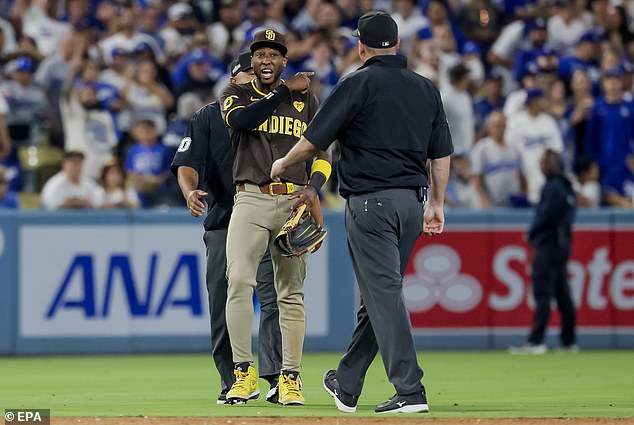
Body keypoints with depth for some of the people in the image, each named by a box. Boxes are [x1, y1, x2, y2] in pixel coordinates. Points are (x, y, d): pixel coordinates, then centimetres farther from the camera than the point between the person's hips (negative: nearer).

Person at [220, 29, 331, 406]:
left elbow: (323, 152, 11)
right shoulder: (236, 95, 9)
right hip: (251, 200, -1)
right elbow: (241, 121, -15)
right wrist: (286, 91, -13)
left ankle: (291, 378, 6)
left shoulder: (306, 99, 13)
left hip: (293, 202, 1)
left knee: (291, 291, 2)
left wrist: (315, 187, -8)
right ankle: (244, 375, -12)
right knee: (239, 281, -15)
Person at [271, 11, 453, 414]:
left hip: (370, 202, -6)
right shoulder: (426, 89, 10)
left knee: (383, 293, -8)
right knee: (378, 293, 15)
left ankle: (410, 391, -16)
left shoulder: (358, 85, -7)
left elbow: (315, 139, -5)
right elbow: (442, 153, 12)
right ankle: (347, 385, 26)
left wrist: (283, 165, 13)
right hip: (411, 200, 6)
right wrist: (437, 203, 19)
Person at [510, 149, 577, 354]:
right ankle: (569, 341, 13)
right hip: (562, 244, 10)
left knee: (543, 294, -12)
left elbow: (545, 215, -18)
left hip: (548, 245, -10)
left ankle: (536, 341, -16)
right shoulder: (566, 187, 15)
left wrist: (532, 233, -1)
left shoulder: (552, 187, -13)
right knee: (562, 294, 11)